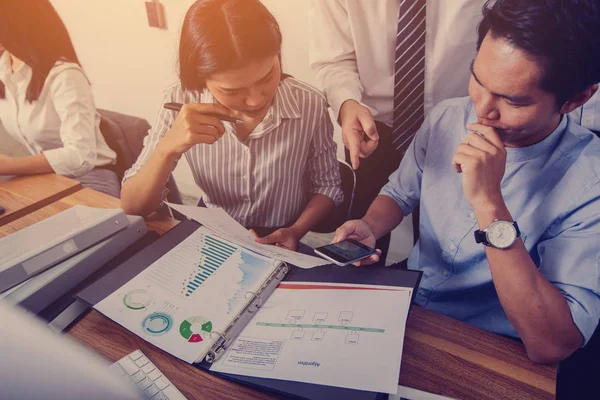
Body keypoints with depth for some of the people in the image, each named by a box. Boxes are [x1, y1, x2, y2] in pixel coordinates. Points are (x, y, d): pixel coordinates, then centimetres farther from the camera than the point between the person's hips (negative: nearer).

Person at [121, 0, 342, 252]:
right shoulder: (181, 101, -14)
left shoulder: (310, 105, -17)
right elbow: (133, 208, -12)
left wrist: (297, 231, -19)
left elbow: (327, 185, -2)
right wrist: (167, 149, -29)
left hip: (285, 247, 0)